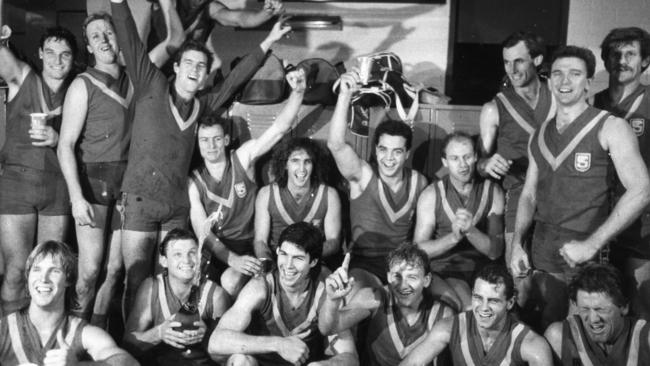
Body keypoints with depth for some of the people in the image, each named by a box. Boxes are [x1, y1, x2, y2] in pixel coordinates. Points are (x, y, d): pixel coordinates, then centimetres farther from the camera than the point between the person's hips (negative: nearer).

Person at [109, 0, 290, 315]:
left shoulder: (202, 105, 11)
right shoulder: (152, 88, 1)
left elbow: (235, 79, 20)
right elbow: (130, 44, -8)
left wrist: (267, 43, 21)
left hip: (178, 206, 4)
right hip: (140, 201, -4)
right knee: (136, 283, -2)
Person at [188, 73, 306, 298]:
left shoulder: (243, 158, -4)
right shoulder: (193, 183, -3)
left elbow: (280, 128, -15)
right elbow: (203, 233, -10)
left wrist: (298, 91, -32)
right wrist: (232, 259, -27)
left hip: (247, 246, -1)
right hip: (213, 250, 2)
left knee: (231, 281, -30)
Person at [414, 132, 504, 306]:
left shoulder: (493, 192, 4)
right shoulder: (431, 195, -1)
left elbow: (495, 251, -2)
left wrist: (470, 231, -21)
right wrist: (454, 237, -22)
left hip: (482, 268, 3)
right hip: (445, 269, -3)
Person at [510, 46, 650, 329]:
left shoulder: (610, 128, -6)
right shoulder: (540, 135, 11)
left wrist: (592, 244, -20)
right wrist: (517, 243, 2)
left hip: (583, 252, -4)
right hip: (542, 251, 4)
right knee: (547, 330, 11)